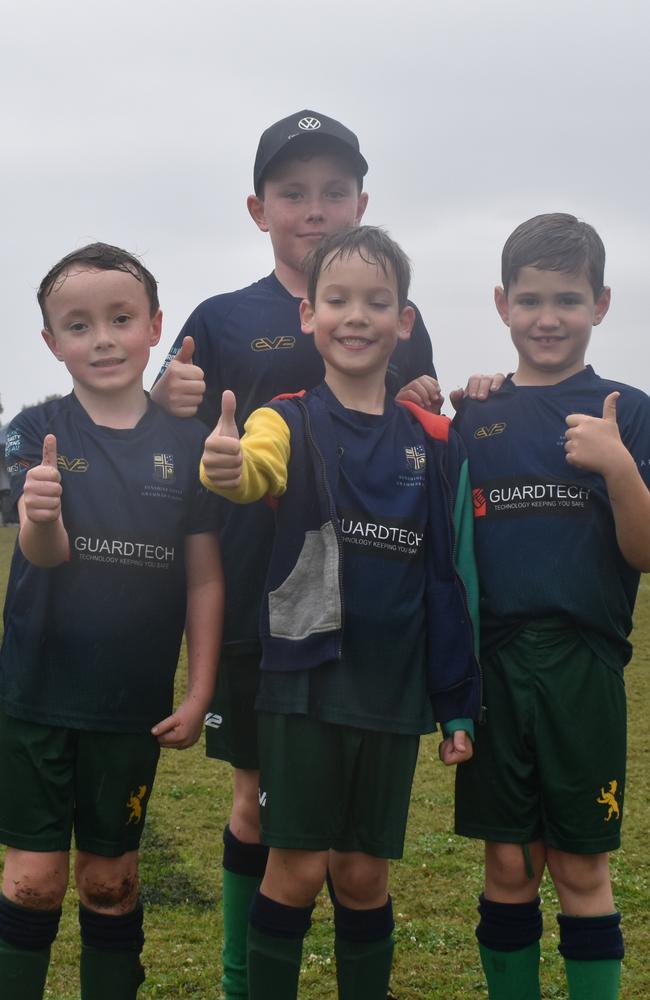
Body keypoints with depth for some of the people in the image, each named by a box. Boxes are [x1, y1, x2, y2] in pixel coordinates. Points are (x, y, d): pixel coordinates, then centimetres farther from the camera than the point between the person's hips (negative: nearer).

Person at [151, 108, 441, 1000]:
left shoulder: (399, 323, 7)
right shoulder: (223, 322, 1)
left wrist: (432, 414, -8)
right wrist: (170, 407, -20)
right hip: (254, 602, -1)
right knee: (258, 798, 9)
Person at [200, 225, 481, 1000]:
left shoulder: (434, 442, 5)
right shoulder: (290, 421, -4)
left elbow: (450, 578, 8)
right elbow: (258, 469, -29)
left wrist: (458, 706, 8)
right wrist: (227, 469, -53)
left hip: (391, 694, 3)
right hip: (302, 682, -2)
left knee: (364, 875, 11)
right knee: (298, 869, 2)